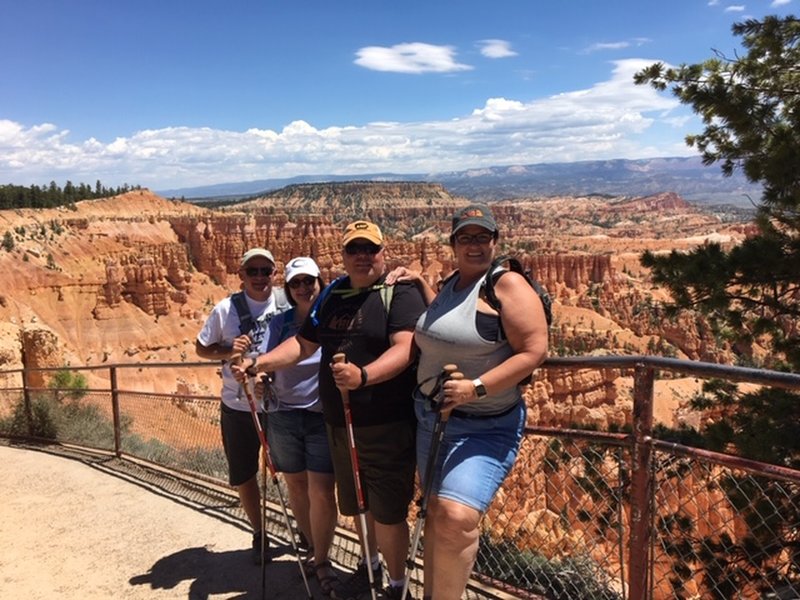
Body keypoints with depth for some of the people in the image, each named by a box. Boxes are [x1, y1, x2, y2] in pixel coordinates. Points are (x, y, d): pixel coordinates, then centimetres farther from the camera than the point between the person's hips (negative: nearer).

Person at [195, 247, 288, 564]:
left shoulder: (289, 305, -6)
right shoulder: (225, 310, -5)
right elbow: (201, 348, 1)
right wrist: (228, 351, -15)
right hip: (238, 408, 1)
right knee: (243, 476, 13)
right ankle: (259, 535, 36)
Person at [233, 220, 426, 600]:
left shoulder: (401, 293, -11)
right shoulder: (332, 295, 9)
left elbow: (404, 349, -25)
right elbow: (303, 344, 13)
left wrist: (363, 376, -42)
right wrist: (257, 364, 0)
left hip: (387, 426, -6)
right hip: (339, 424, 6)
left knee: (387, 512, 4)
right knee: (357, 504, 22)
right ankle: (370, 565, 45)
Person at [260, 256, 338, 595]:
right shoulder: (279, 322, 6)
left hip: (323, 417, -3)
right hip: (282, 416, 3)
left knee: (321, 492, -4)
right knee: (296, 486, 15)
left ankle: (322, 559, 16)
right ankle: (311, 547, 36)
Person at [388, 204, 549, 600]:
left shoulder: (507, 284, -14)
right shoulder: (449, 284, 9)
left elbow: (534, 351, -20)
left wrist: (476, 387, -28)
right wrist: (418, 283, 17)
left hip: (486, 427, -7)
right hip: (430, 417, 7)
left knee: (456, 518, -20)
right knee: (436, 512, 16)